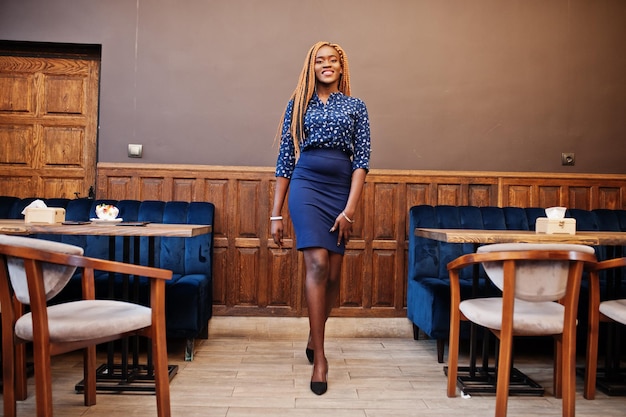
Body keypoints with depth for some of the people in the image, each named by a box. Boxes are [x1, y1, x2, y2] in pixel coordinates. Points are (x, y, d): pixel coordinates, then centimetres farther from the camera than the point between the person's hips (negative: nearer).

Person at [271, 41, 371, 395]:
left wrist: (350, 209, -10)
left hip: (342, 189, 2)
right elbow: (285, 160, 7)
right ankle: (320, 357, -8)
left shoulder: (356, 106, 11)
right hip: (306, 186, -2)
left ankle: (314, 338, 29)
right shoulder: (299, 104, 10)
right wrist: (276, 213, 3)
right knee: (318, 264, -16)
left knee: (333, 274, 5)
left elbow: (362, 160, 2)